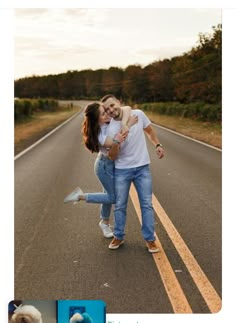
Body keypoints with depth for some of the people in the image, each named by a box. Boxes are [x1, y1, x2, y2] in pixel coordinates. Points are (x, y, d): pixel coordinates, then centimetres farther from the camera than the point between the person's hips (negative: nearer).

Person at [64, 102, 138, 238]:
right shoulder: (99, 135, -32)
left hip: (111, 164, 7)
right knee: (113, 197, 2)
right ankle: (81, 196, 9)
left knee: (109, 194, 20)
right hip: (105, 166, -7)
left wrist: (124, 124, -39)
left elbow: (127, 108, -21)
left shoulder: (109, 119, -14)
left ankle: (104, 222, 39)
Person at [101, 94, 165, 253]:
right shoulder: (109, 129, -11)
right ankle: (119, 237, 27)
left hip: (142, 168, 1)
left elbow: (149, 130, 12)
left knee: (146, 204, 4)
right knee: (120, 206, 9)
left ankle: (150, 239, 15)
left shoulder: (138, 114, -7)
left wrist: (158, 145, 1)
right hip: (122, 170, -1)